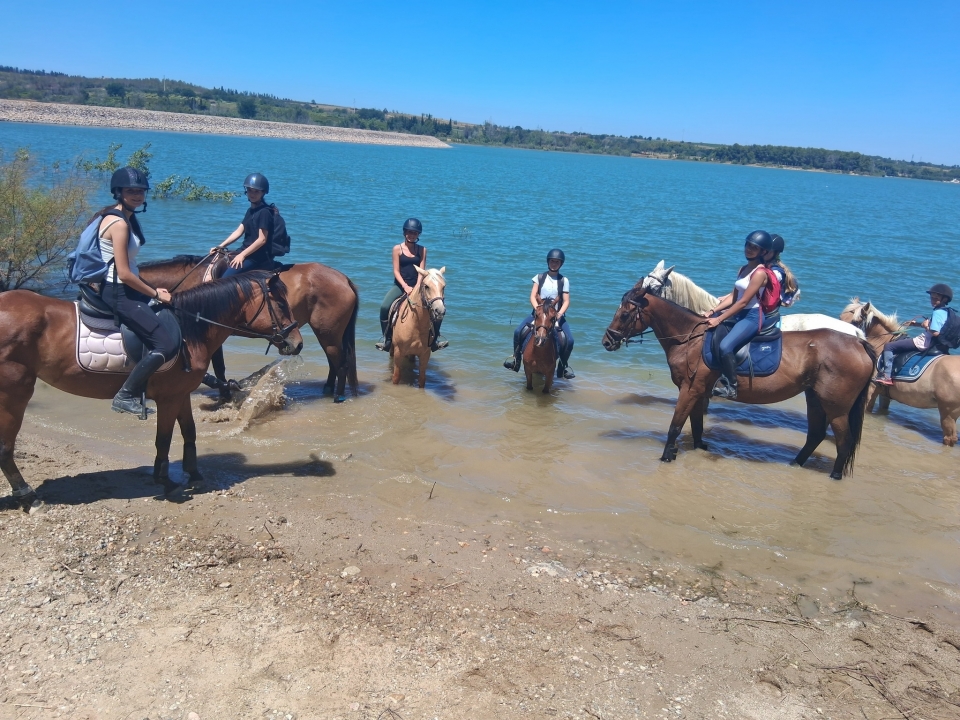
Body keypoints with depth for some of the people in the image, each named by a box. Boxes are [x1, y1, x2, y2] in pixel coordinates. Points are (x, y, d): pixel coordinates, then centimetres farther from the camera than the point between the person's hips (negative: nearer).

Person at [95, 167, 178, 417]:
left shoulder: (127, 218, 11)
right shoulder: (119, 224, -19)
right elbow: (124, 274, -22)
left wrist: (152, 289, 13)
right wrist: (156, 294, -12)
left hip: (125, 290, 10)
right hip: (118, 293, -10)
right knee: (167, 346, -16)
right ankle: (126, 396, -6)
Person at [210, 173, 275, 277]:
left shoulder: (264, 212, -14)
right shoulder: (250, 210, 15)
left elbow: (262, 239, -19)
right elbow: (239, 231, 15)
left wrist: (242, 255, -20)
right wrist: (221, 246, 5)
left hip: (258, 256, -10)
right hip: (246, 251, 10)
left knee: (226, 277, -21)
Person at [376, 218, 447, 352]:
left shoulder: (422, 250, 6)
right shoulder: (397, 248, 1)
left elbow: (421, 271, -1)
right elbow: (396, 271, -5)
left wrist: (417, 287, -17)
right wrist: (405, 287, -19)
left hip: (416, 286, 2)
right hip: (400, 285, -2)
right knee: (384, 307, -27)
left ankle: (435, 338, 0)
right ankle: (387, 338, -12)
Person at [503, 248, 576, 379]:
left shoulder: (564, 281, 3)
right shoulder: (539, 277, 5)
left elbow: (566, 301, -2)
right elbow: (532, 296, -3)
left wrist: (560, 313, -22)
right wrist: (537, 309, -22)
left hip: (557, 314, -1)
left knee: (569, 340, -21)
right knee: (518, 331, -19)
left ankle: (564, 365, 4)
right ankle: (516, 358, 4)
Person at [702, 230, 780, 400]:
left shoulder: (760, 273, -15)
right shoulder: (744, 269, 13)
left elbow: (743, 302, -19)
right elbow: (733, 297, 12)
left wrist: (719, 319, -19)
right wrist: (713, 311, 1)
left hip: (753, 317, -10)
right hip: (740, 314, 10)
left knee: (725, 346, -29)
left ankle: (731, 387, -17)